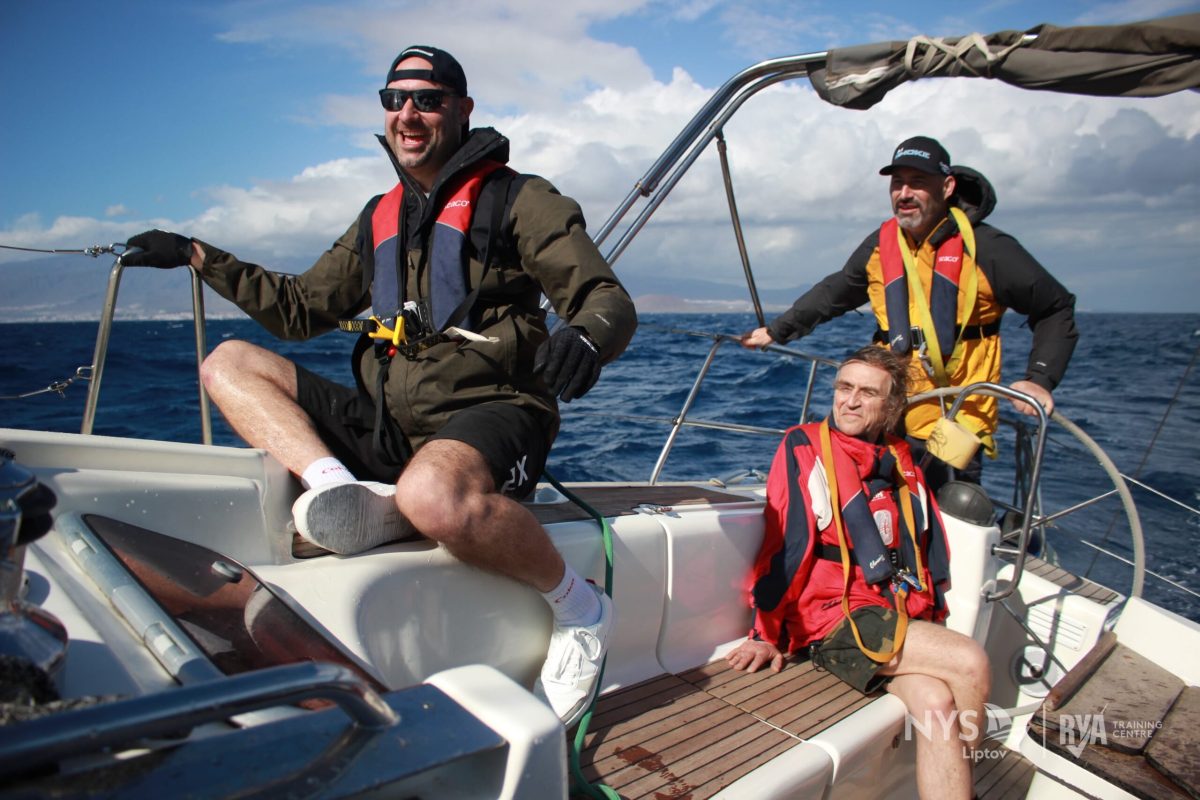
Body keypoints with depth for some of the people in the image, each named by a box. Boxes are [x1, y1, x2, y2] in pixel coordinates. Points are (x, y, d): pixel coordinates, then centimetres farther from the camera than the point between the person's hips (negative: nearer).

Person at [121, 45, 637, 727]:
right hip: (386, 426, 7)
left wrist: (584, 338, -31)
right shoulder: (379, 218, 21)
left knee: (431, 495, -41)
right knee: (229, 362, 2)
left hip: (488, 416, -7)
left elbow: (609, 300, -7)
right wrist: (199, 256, 27)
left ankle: (579, 608, -14)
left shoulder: (517, 198, 2)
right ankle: (353, 497, -22)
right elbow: (300, 309, 30)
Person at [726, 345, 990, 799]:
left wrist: (933, 624, 14)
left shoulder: (904, 467, 16)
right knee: (970, 663, -19)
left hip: (902, 619, 5)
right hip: (835, 618, -5)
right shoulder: (805, 448, -1)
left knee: (935, 702, -22)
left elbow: (930, 555, 22)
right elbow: (781, 545, -5)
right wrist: (768, 633, -6)